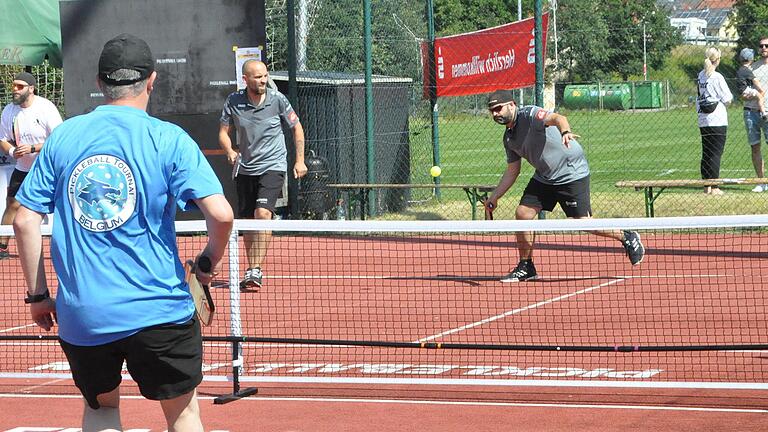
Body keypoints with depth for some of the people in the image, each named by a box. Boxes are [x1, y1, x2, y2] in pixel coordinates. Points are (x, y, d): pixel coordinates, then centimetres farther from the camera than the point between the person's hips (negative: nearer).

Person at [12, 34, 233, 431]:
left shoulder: (62, 137, 3)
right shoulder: (169, 140, -6)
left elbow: (25, 221, 2)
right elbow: (221, 215, -14)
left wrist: (37, 294, 11)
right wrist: (208, 262, 6)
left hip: (80, 315, 3)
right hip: (158, 310, -2)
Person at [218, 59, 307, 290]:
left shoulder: (277, 99, -7)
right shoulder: (233, 101, -4)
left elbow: (297, 127, 6)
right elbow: (224, 132, 5)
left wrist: (300, 160, 3)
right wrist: (230, 151, -16)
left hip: (272, 166, -3)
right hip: (245, 168, 3)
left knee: (263, 213, -21)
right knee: (246, 220, 9)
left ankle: (256, 270, -23)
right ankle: (252, 268, 23)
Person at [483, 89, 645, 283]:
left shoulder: (530, 114, -20)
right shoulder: (509, 138, 6)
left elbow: (557, 118, -39)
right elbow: (512, 171, 15)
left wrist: (565, 132, -62)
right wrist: (494, 197, 11)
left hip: (572, 174, -8)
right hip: (544, 177, 8)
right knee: (522, 214, -3)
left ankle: (628, 237, 14)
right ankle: (526, 268, 9)